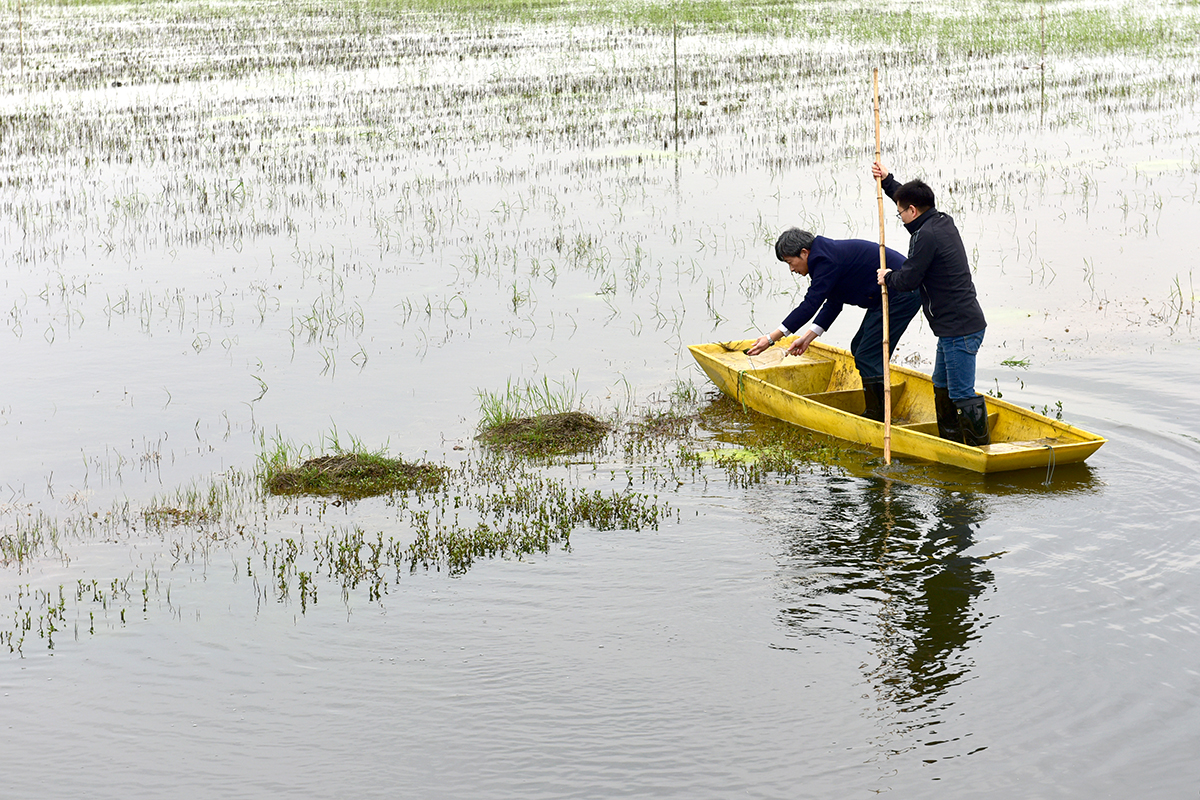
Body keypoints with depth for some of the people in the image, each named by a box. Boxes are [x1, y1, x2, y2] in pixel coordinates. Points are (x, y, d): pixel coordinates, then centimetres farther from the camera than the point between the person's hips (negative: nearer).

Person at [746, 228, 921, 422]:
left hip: (900, 297, -11)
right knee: (859, 348, 16)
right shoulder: (827, 253, 12)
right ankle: (874, 412, 21)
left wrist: (772, 338, -19)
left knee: (868, 357, -10)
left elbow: (810, 305, -22)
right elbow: (833, 304, 18)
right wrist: (808, 337, 14)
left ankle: (877, 417, -5)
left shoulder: (826, 260, -20)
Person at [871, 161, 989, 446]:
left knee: (962, 394, -8)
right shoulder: (943, 221, 13)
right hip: (955, 327, 11)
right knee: (942, 387, 21)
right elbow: (915, 199, 34)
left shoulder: (926, 235, -18)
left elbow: (908, 278, -14)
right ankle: (951, 446, 29)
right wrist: (887, 180, 38)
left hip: (960, 329, -11)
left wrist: (887, 277, 6)